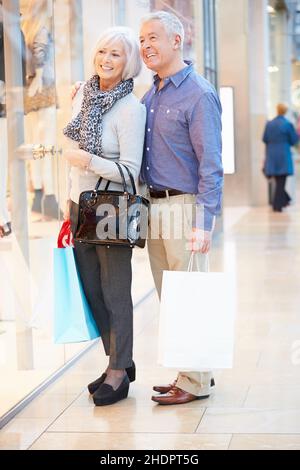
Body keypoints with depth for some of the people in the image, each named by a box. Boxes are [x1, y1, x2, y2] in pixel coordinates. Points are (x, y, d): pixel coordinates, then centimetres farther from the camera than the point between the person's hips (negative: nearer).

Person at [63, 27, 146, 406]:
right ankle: (119, 361, 28)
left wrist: (88, 161, -25)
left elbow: (130, 172, -17)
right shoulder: (84, 94, 7)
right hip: (81, 207, 8)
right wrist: (70, 200, 17)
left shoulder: (131, 109, -15)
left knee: (115, 293, 2)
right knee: (91, 289, 14)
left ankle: (119, 372, 13)